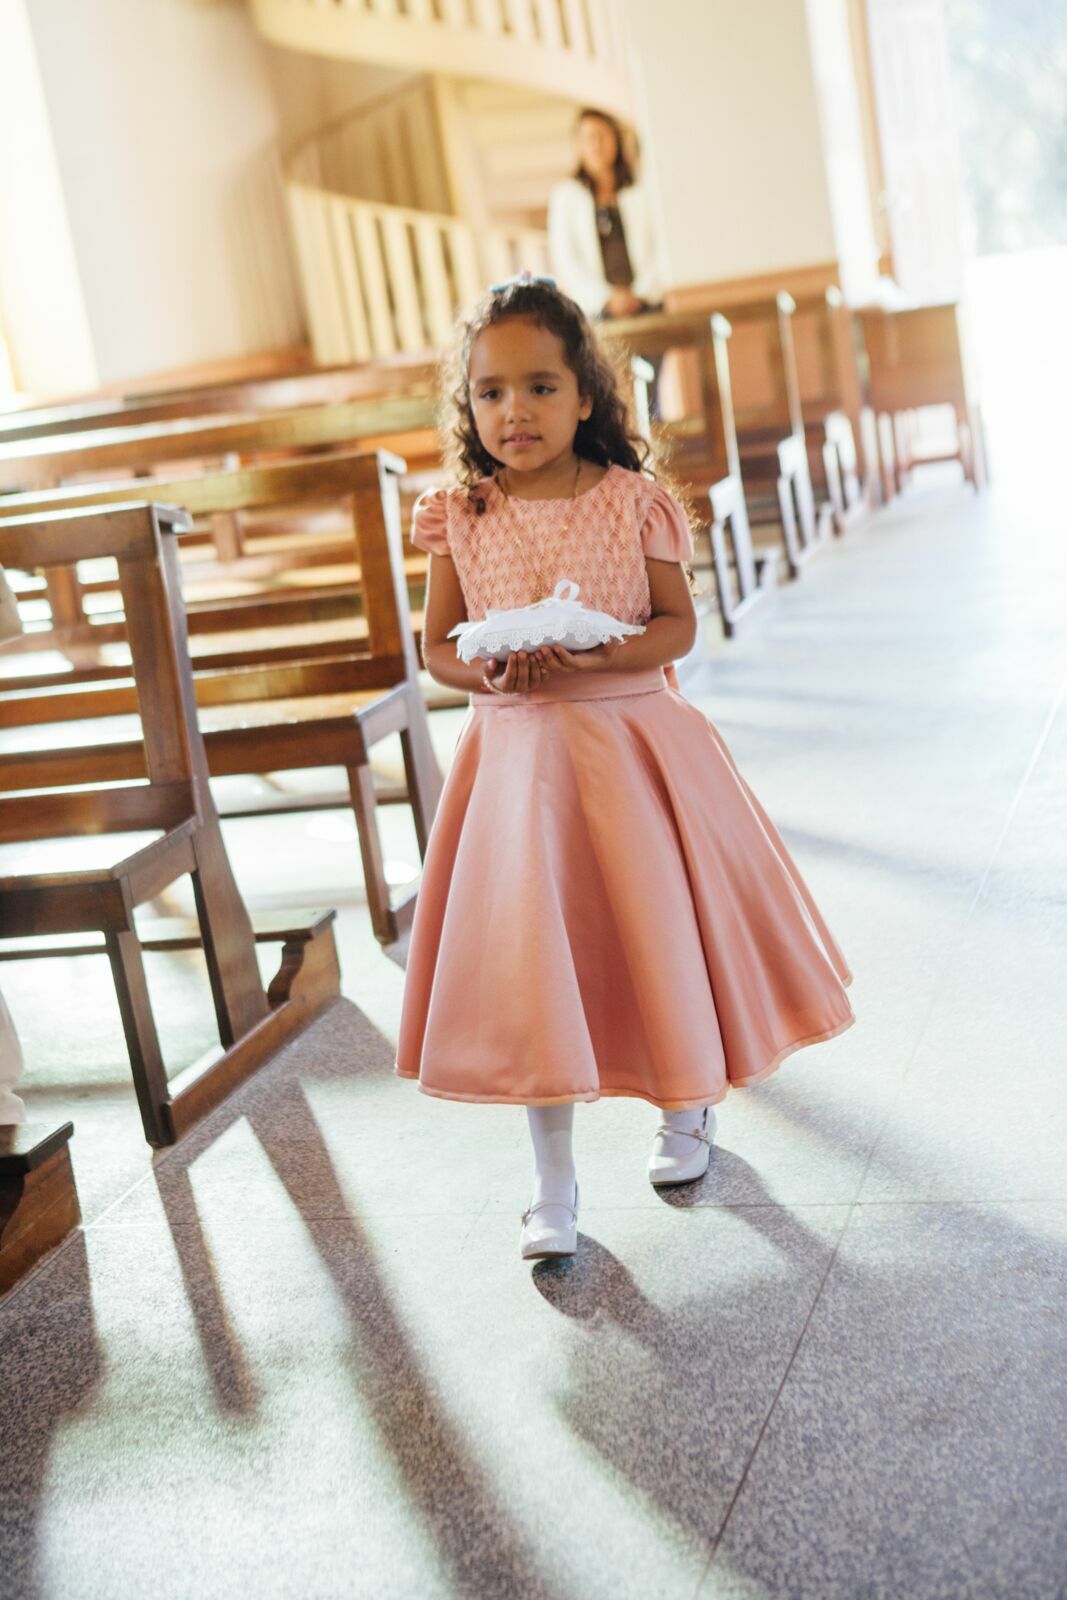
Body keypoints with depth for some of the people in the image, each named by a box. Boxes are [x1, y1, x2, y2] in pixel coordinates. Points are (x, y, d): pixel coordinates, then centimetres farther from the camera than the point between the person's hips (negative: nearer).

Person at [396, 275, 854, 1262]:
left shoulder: (632, 503, -4)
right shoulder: (458, 518, -1)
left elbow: (678, 626, -2)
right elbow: (437, 647, 5)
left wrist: (600, 655, -20)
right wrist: (490, 670, -16)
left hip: (629, 738, 0)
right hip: (517, 749, 1)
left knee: (657, 931, 9)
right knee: (531, 956, -1)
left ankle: (686, 1106, 40)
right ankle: (554, 1185, 14)